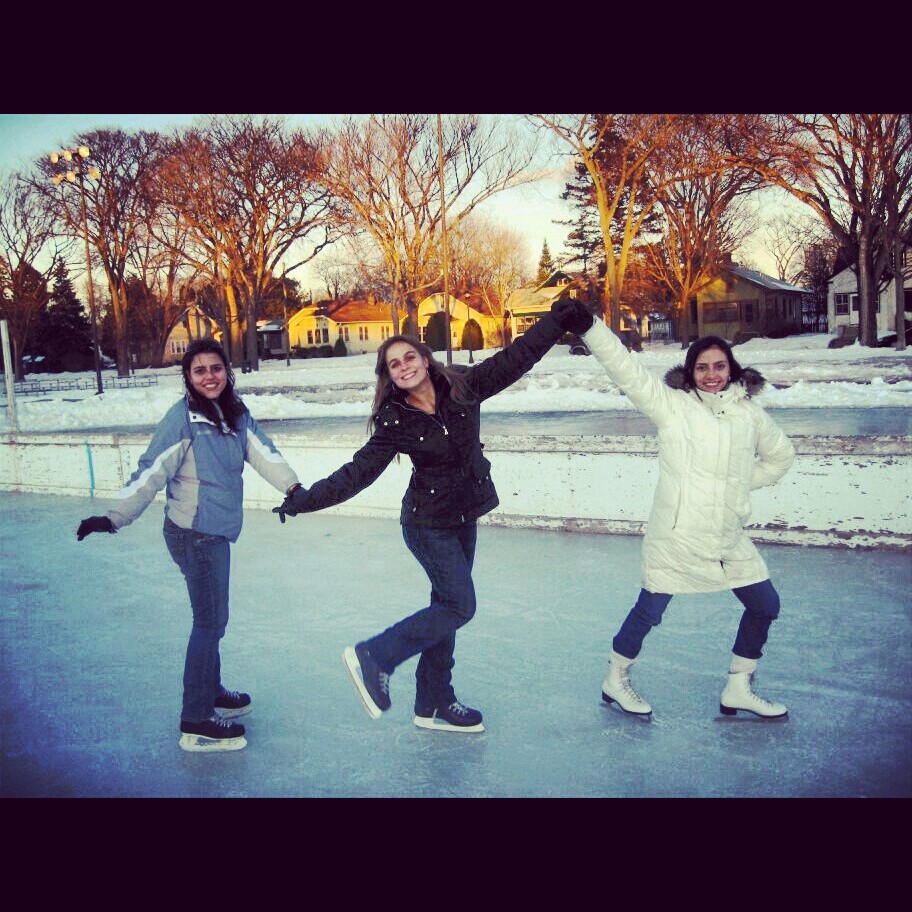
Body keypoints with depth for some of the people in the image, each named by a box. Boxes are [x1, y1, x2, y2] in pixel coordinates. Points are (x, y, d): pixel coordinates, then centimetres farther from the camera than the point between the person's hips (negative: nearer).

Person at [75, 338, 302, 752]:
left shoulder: (236, 413, 6)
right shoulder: (182, 417, -13)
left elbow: (263, 452, -6)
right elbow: (151, 472, -17)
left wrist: (292, 486, -20)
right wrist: (115, 517, -25)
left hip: (217, 531, 7)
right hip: (194, 533, -7)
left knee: (211, 616, 19)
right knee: (210, 620, -4)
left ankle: (212, 692, 36)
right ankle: (196, 723, 6)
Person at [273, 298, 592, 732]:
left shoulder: (462, 387, -6)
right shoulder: (395, 421, -13)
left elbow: (514, 358, -3)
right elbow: (358, 472, -11)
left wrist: (557, 319, -5)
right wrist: (304, 499, -17)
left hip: (464, 518, 5)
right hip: (429, 524, -5)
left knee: (447, 607, 13)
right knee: (459, 606, -7)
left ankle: (434, 706, 26)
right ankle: (371, 657, 7)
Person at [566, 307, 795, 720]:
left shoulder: (749, 413, 7)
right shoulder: (671, 404, -6)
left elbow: (780, 455, 24)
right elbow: (626, 368, -16)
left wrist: (743, 483, 11)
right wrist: (589, 327, -26)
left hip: (730, 539, 6)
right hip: (675, 535, -5)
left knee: (765, 605, 12)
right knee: (649, 611, 2)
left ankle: (738, 690, 31)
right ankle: (615, 680, 27)